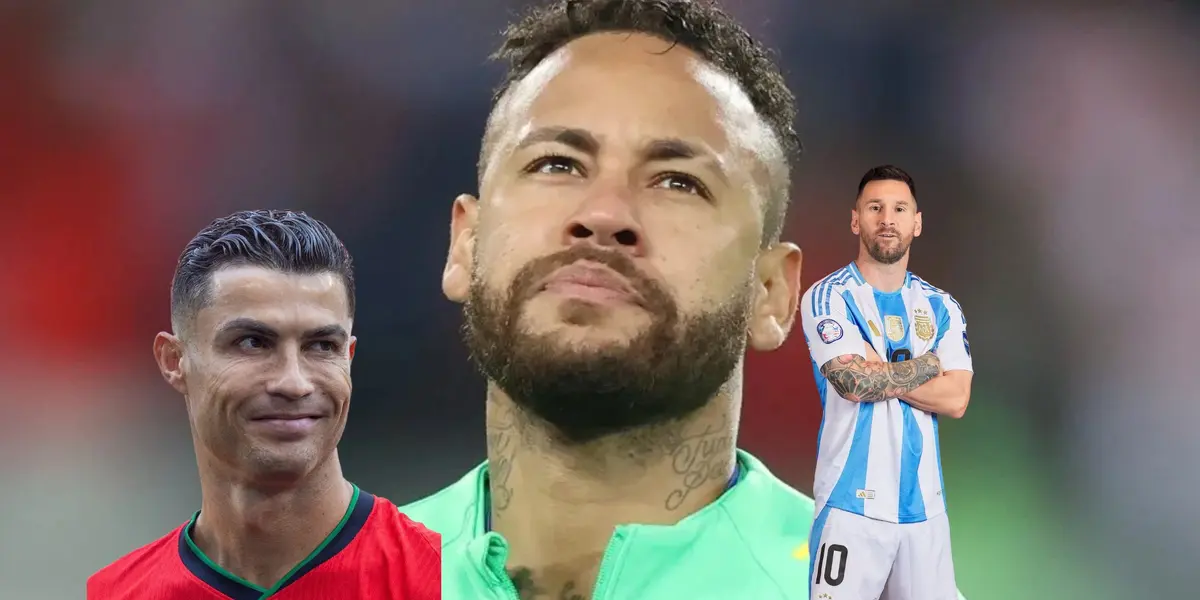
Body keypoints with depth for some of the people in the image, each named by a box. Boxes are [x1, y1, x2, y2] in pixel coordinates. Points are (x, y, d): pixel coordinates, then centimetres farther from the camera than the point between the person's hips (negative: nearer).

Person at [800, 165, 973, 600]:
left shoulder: (941, 308, 11)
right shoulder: (827, 298, -3)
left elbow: (955, 400, -1)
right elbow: (853, 383, -16)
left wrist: (878, 375, -9)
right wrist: (928, 365, -1)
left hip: (924, 500, 4)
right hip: (853, 500, -4)